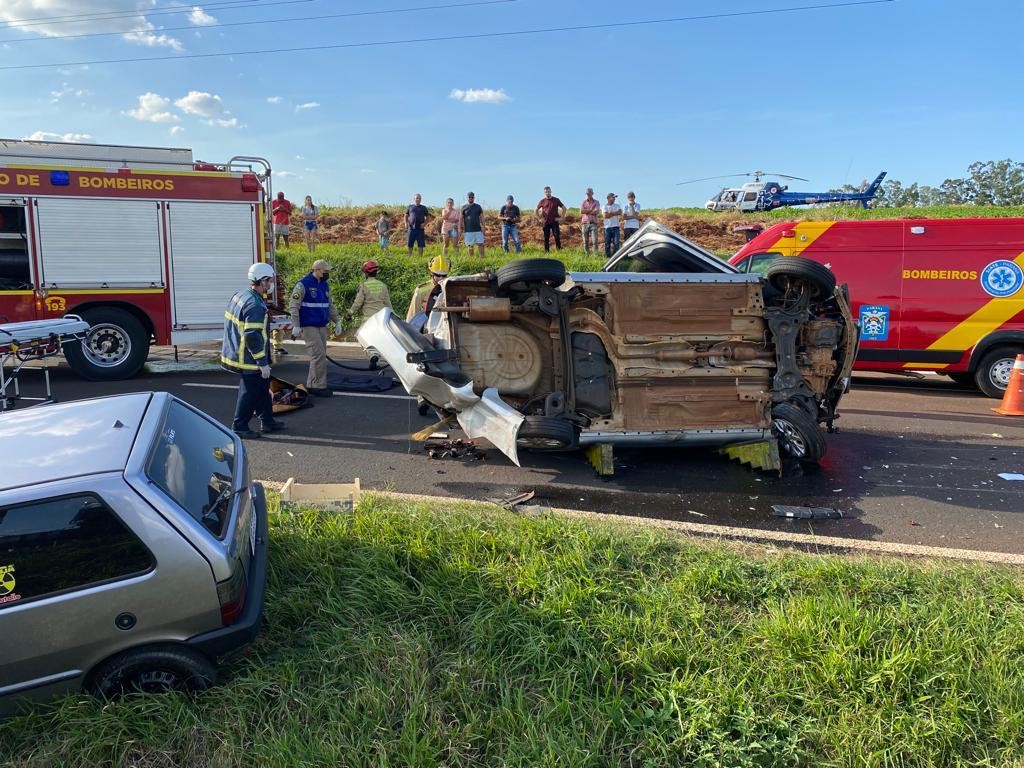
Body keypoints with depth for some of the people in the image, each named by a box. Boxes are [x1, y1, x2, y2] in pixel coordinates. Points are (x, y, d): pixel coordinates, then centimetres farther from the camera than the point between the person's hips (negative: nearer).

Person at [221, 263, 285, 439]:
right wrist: (263, 363, -21)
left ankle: (268, 421, 30)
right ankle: (239, 427, 12)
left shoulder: (239, 295, 7)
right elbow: (253, 337, -27)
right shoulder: (255, 305, -24)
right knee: (250, 392, 2)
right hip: (248, 359, -10)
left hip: (236, 351, 10)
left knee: (262, 387, 19)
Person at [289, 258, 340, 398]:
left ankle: (311, 385, 19)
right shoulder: (303, 285, -12)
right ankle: (319, 386, -6)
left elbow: (330, 306, 21)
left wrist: (337, 322, 15)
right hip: (308, 326, -8)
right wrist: (296, 326, -17)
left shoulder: (325, 285, 11)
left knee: (320, 356, 9)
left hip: (322, 326, 8)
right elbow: (294, 306, -13)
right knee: (319, 355, -13)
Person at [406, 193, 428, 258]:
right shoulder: (410, 207, 11)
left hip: (420, 228, 0)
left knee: (421, 244, -1)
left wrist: (425, 223, -4)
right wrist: (406, 223, 1)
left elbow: (427, 217, 13)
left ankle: (420, 257, 5)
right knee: (410, 244, 2)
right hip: (411, 228, 0)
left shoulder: (423, 208, 11)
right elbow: (406, 215, 18)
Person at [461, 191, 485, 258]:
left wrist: (483, 227, 0)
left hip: (478, 230, 1)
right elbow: (461, 219, 7)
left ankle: (482, 257, -2)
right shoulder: (464, 207, 6)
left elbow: (481, 217, 10)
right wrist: (462, 230, 0)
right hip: (468, 230, -1)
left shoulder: (478, 206, 10)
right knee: (470, 246, 1)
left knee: (481, 244, -6)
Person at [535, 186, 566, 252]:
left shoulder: (556, 200, 5)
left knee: (557, 236, -8)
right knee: (546, 238, 2)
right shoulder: (542, 201, 6)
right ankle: (546, 251, 8)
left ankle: (559, 250, -4)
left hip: (554, 222, -1)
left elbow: (564, 208, 9)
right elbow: (536, 211, 14)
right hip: (546, 222, 1)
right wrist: (540, 218, 5)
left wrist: (561, 217, 1)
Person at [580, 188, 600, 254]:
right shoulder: (583, 202, 14)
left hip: (593, 223, -2)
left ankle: (595, 253, -13)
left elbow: (596, 212, -8)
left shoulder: (596, 202, 9)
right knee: (585, 241, 2)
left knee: (594, 240, -12)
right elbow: (581, 211, -3)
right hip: (585, 223, 2)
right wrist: (591, 210, -4)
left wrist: (586, 211, -4)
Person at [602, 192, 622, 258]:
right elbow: (605, 215, -12)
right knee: (607, 243, 1)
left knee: (616, 243, -6)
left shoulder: (617, 205, 11)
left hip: (615, 226, 1)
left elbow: (620, 212, -8)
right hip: (607, 227, -1)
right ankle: (607, 257, 8)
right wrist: (614, 213, -7)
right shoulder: (605, 207, 4)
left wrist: (610, 213, -10)